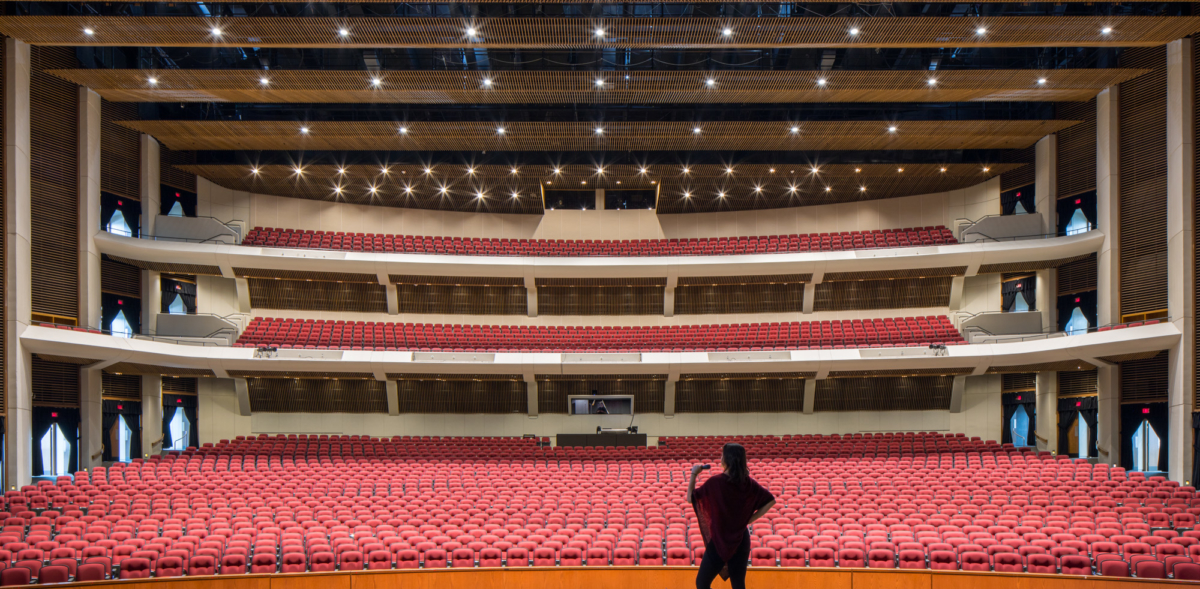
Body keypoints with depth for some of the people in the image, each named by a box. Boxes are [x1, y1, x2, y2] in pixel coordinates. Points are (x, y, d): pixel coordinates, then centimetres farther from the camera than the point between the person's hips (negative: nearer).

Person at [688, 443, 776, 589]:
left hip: (719, 540, -4)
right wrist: (748, 520, 3)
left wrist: (694, 474, 1)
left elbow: (690, 498, -11)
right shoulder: (748, 483, -2)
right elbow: (770, 501, 1)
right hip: (741, 540, 4)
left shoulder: (715, 482, -16)